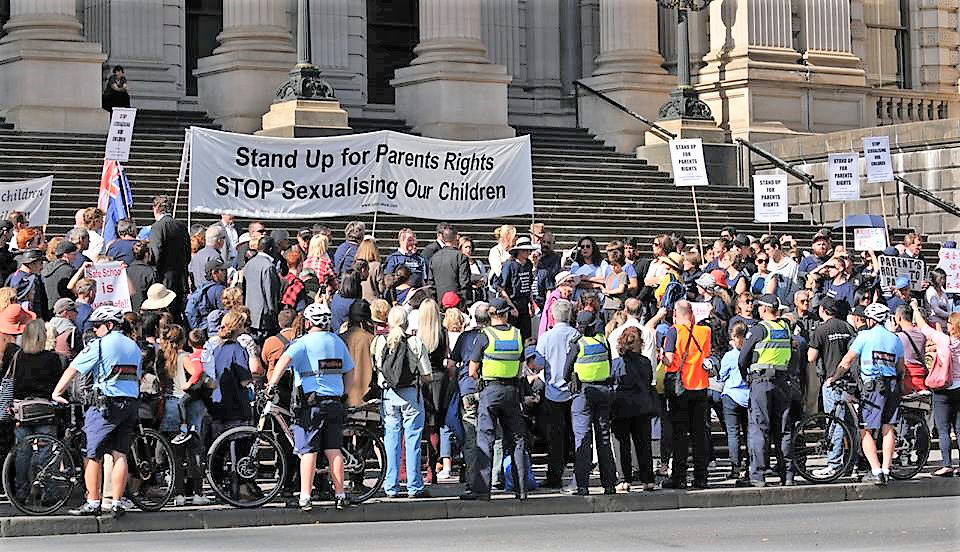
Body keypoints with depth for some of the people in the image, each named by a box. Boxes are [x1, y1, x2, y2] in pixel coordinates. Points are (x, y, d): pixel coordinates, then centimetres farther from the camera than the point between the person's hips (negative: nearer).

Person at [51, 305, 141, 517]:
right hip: (132, 404, 6)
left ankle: (92, 503, 0)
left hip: (107, 404, -6)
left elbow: (73, 369, -5)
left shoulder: (100, 344, -5)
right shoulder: (134, 346, 16)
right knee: (120, 455, 6)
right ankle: (117, 503, 3)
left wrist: (57, 392, 2)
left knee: (93, 456, 0)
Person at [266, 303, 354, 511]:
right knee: (333, 449, 9)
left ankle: (305, 497, -7)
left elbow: (285, 360, -24)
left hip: (311, 403, -5)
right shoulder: (338, 341, 11)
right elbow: (349, 371, 16)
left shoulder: (304, 342, -7)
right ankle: (340, 495, 8)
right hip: (335, 403, 5)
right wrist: (343, 393, 26)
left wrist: (272, 384, -24)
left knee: (308, 451, -3)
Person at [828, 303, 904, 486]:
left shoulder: (865, 335, -1)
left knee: (866, 431, 0)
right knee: (888, 429, 10)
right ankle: (886, 469, 7)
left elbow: (847, 362, 1)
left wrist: (833, 378, 13)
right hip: (892, 386, 5)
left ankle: (876, 471, -9)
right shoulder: (895, 339, 13)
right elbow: (901, 369, 18)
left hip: (872, 386, -5)